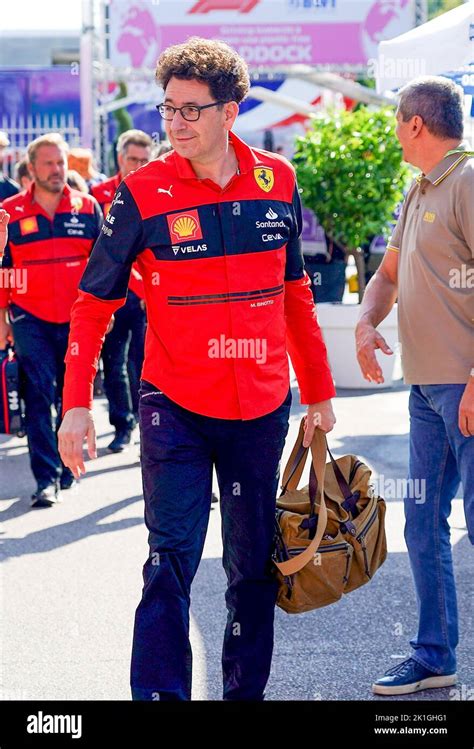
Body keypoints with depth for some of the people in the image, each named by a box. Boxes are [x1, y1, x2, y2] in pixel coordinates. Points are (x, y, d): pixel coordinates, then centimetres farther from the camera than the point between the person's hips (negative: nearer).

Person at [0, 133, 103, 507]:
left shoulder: (88, 208, 3)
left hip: (78, 319, 1)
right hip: (31, 319, -1)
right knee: (39, 396, -6)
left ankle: (66, 464, 24)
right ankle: (46, 479, -6)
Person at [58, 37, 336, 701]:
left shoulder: (277, 183, 1)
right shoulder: (144, 193, -8)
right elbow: (94, 302, -3)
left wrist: (319, 392, 15)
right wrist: (77, 403, -11)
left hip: (262, 410, 3)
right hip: (175, 410, -3)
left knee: (254, 565, 12)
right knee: (170, 564, -5)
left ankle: (246, 689, 28)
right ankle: (159, 694, 4)